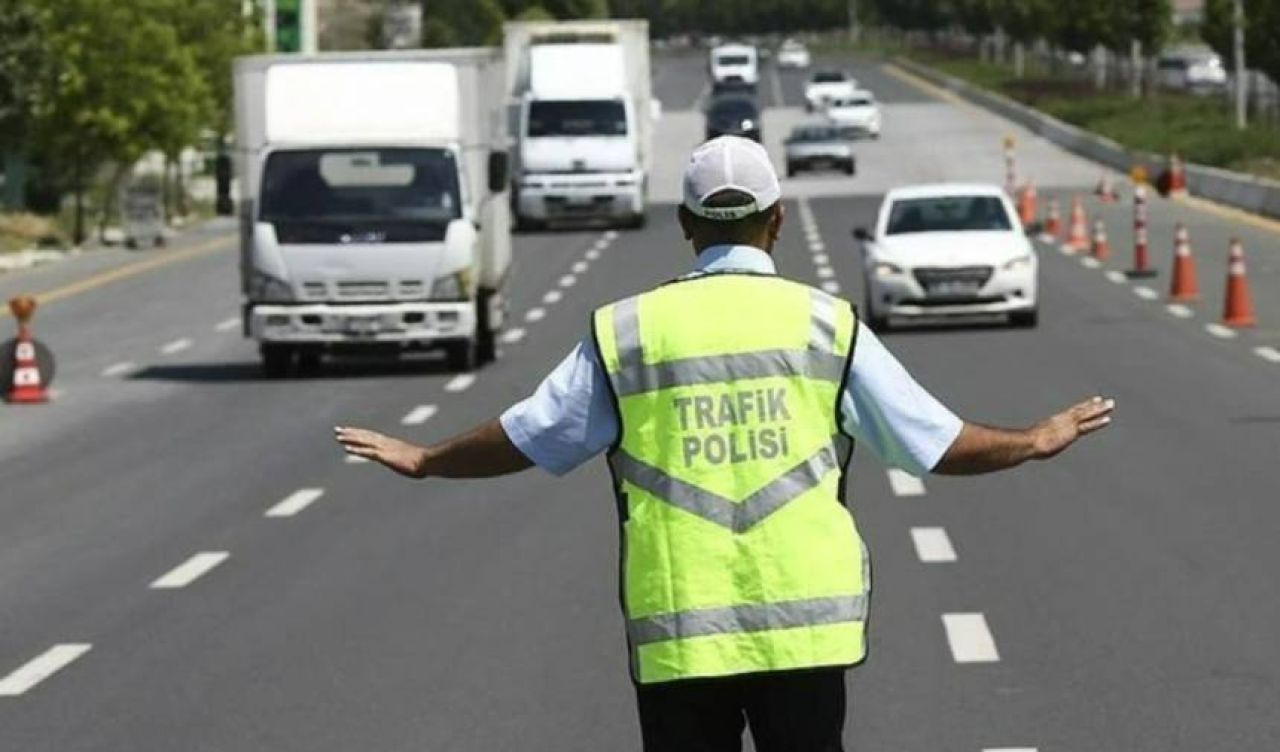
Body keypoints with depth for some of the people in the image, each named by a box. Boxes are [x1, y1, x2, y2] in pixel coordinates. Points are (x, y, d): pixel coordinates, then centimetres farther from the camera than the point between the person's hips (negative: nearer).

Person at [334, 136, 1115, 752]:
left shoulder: (627, 330, 2)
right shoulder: (826, 324, 1)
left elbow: (526, 438, 10)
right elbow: (936, 442, 6)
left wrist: (422, 460, 28)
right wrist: (1035, 441, 24)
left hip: (676, 636, 0)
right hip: (805, 628, 0)